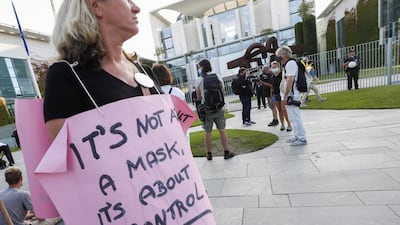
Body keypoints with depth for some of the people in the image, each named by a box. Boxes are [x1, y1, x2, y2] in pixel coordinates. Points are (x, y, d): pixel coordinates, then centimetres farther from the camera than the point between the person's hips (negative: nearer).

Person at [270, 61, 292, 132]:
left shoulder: (282, 75, -5)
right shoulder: (272, 78, 11)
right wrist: (271, 97, 15)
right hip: (275, 95, 5)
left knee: (284, 109, -11)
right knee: (279, 110, 8)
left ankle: (289, 125, -1)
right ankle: (282, 124, 16)